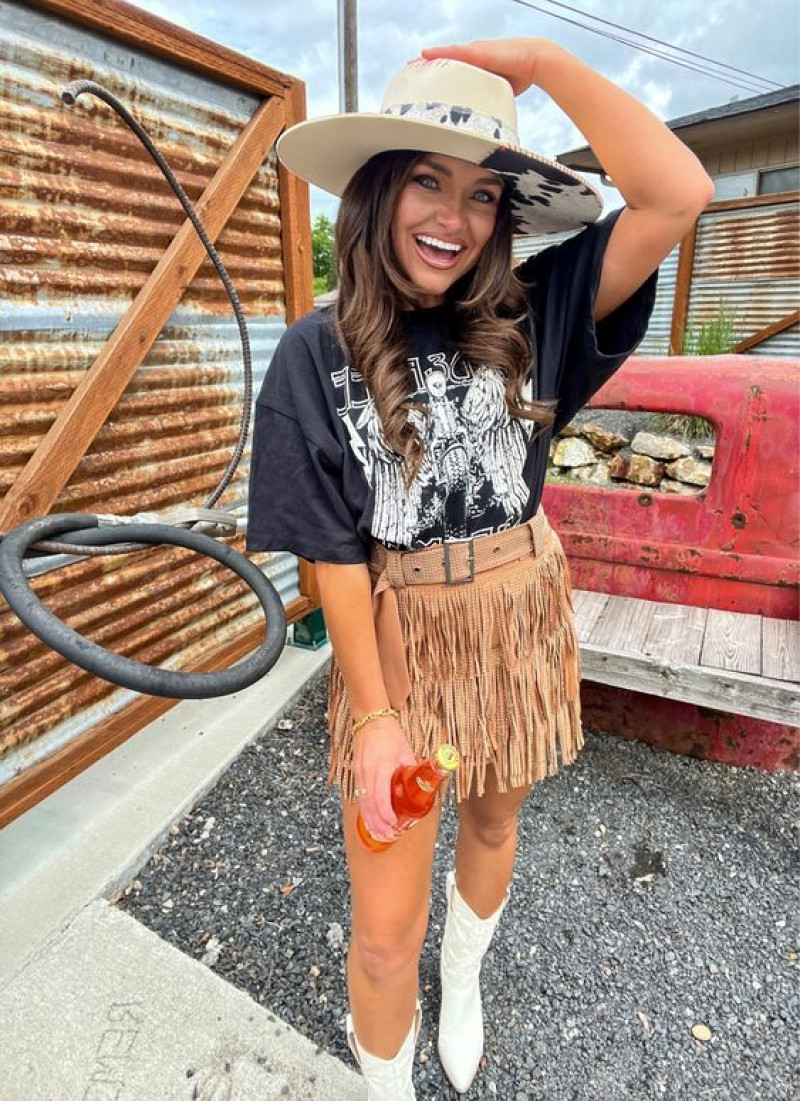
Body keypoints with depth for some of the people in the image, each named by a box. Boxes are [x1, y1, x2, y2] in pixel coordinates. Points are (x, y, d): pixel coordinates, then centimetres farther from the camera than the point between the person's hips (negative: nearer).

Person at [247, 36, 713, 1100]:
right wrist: (375, 716, -12)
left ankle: (463, 979, 60)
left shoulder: (524, 317, -4)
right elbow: (333, 552, -12)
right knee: (385, 926, 5)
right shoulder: (318, 353, -10)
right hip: (399, 636, -2)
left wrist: (541, 60, -11)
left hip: (523, 619, 3)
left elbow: (679, 195, -16)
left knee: (494, 822, 26)